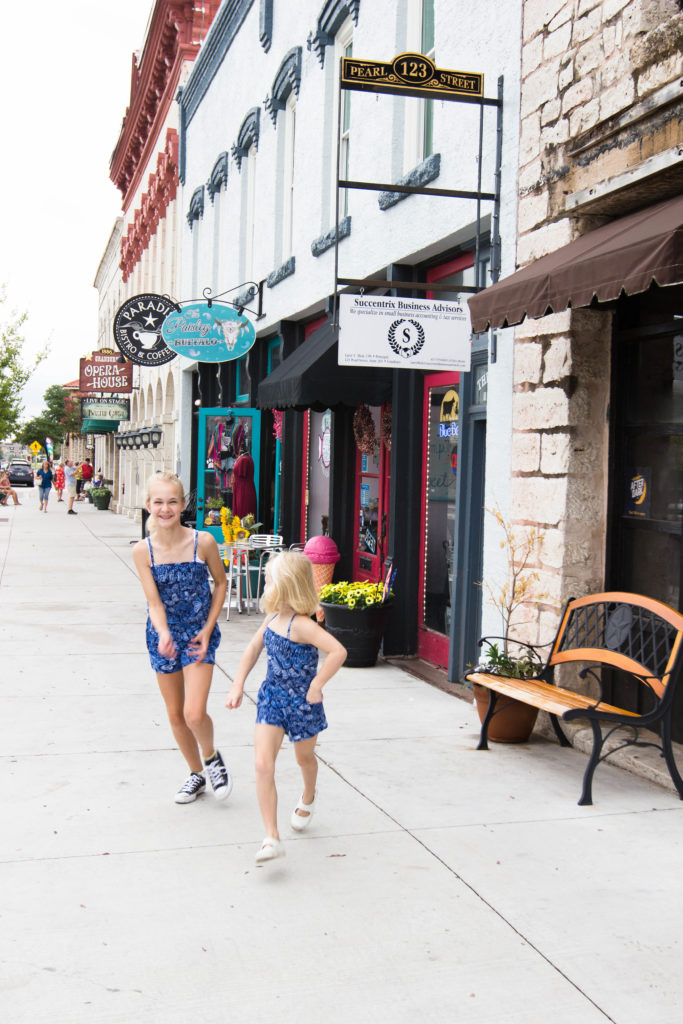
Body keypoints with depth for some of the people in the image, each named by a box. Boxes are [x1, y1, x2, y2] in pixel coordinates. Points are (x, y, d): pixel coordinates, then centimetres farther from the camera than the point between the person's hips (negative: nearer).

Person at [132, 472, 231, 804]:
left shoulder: (203, 542, -14)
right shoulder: (143, 551, -11)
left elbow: (221, 583, 0)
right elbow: (154, 602, -15)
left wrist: (208, 629, -5)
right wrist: (164, 634, -34)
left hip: (199, 634, -2)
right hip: (162, 637, 2)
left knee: (194, 714, -15)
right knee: (175, 715, 13)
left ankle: (212, 757, 19)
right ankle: (196, 774, 36)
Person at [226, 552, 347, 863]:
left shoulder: (301, 625, -24)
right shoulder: (272, 619, 0)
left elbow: (338, 651, -35)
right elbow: (254, 649, 16)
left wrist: (316, 686, -27)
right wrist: (238, 685, 12)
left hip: (301, 703, -5)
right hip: (271, 698, 6)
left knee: (304, 757, 21)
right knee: (263, 766, -10)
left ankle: (307, 799, 55)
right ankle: (271, 838, -8)